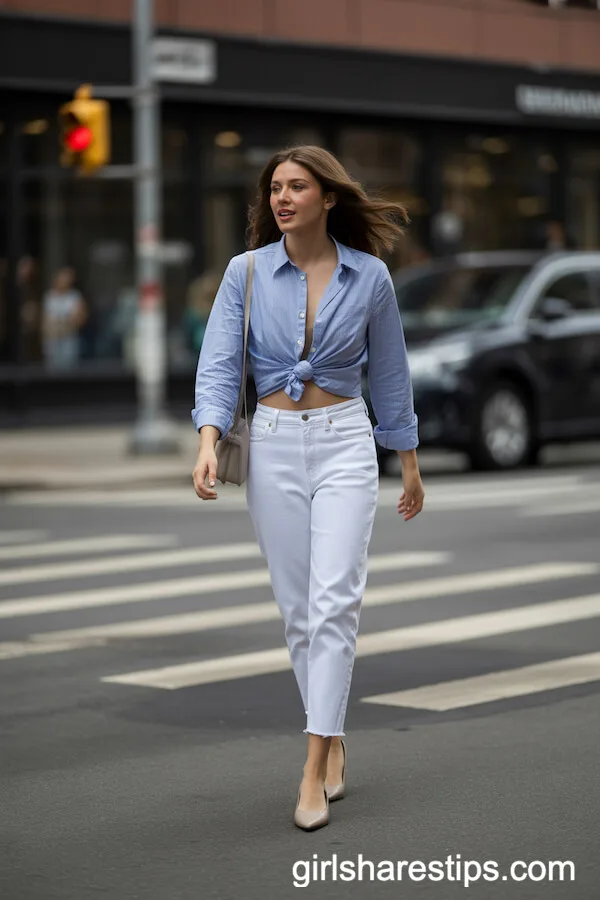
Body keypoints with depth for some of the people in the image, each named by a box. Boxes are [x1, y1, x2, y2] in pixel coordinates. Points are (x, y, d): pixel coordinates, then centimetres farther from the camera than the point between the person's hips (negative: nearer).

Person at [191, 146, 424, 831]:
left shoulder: (369, 277, 1)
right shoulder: (247, 273, 0)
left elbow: (389, 373, 10)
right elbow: (219, 364, -6)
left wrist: (409, 462, 15)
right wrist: (209, 442, -22)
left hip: (344, 445, -1)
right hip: (272, 445, 1)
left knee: (335, 599, -13)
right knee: (297, 605, 7)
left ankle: (314, 771, -14)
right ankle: (332, 737, 25)